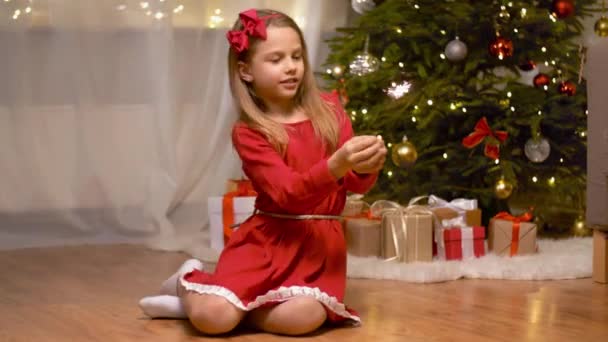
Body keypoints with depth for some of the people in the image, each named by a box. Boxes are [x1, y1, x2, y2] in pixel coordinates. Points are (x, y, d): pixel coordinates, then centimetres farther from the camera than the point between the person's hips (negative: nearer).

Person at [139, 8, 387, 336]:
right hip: (268, 237, -3)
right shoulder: (248, 132, -6)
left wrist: (365, 168, -21)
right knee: (212, 318, -23)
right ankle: (191, 279, 16)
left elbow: (355, 184, 3)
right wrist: (336, 165, -34)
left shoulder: (328, 109, 4)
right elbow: (288, 194, -18)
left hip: (319, 239, 3)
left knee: (304, 317, -27)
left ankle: (202, 299, -1)